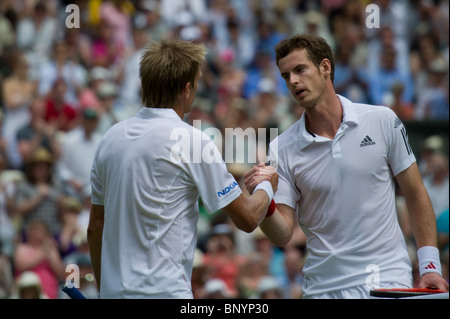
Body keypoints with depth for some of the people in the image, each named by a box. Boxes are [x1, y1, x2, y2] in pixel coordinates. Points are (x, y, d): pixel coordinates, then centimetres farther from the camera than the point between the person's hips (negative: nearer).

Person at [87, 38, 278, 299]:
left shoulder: (111, 137, 10)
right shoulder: (191, 140, -10)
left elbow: (95, 228, 16)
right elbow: (247, 218, -4)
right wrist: (267, 186, 17)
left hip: (113, 290, 7)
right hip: (165, 291, -7)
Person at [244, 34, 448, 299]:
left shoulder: (383, 121, -1)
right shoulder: (282, 149, -1)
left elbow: (415, 195, 5)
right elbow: (283, 235, -4)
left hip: (390, 279, -1)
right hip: (325, 286, 1)